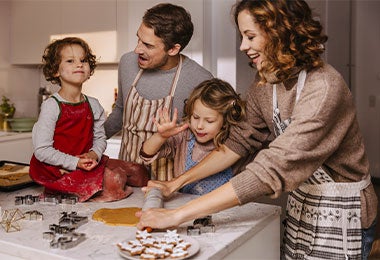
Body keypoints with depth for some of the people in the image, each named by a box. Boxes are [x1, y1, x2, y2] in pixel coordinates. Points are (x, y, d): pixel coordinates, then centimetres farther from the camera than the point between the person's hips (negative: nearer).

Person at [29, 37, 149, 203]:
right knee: (114, 179, -24)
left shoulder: (93, 105, 6)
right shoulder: (51, 106, -13)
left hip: (87, 163, 7)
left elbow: (100, 138, 9)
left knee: (138, 171, -2)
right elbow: (41, 150, -15)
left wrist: (94, 154, -14)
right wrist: (75, 163, -21)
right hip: (59, 170, -6)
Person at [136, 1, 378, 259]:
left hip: (341, 215, -6)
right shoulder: (265, 83, -3)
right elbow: (240, 141, 3)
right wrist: (176, 183, -4)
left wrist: (179, 214, -34)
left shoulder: (324, 88, -28)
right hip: (301, 207, 6)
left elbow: (271, 170, -35)